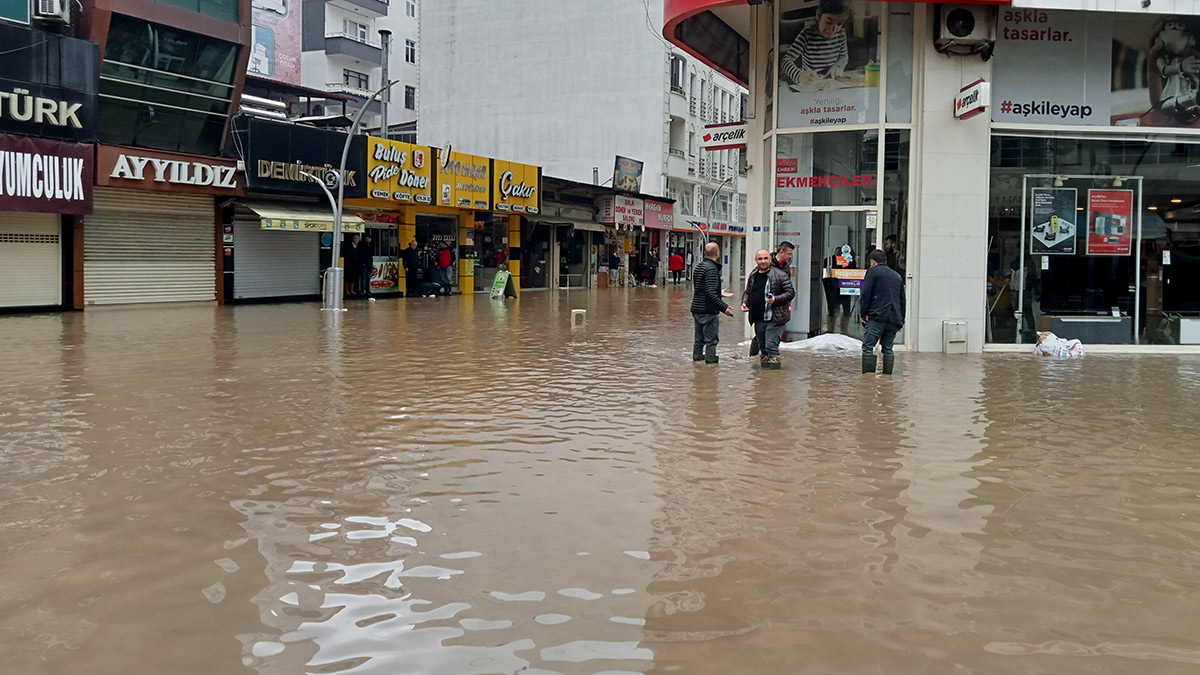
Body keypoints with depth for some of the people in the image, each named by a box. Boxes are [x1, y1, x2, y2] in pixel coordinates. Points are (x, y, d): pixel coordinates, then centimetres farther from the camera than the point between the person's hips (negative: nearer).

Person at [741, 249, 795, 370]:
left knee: (771, 347, -11)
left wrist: (775, 299, -22)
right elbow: (747, 292, 25)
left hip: (775, 319, -6)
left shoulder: (780, 275, -7)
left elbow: (790, 292, -8)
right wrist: (744, 302, 4)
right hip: (758, 319, 6)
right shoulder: (753, 276, 12)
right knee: (763, 347, 15)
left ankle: (774, 366, -3)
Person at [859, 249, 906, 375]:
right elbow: (902, 299, 23)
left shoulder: (873, 271, 5)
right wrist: (901, 320, 24)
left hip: (878, 317, -6)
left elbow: (866, 294, -4)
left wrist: (864, 313, 0)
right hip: (894, 319, 6)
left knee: (868, 347, -7)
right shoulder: (897, 276, 23)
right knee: (887, 348, 11)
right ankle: (887, 375, 6)